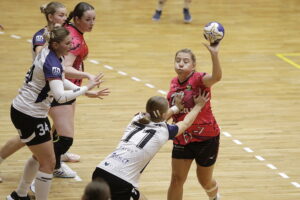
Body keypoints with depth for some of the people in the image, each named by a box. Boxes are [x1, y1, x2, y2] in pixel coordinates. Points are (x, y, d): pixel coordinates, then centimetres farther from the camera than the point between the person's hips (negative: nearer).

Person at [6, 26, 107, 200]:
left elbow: (59, 81, 16)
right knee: (48, 163, -3)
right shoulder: (51, 63, -27)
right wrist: (86, 88, -27)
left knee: (40, 156, 25)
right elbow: (61, 96, -37)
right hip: (28, 115, -10)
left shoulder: (52, 54, 2)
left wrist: (86, 91, 4)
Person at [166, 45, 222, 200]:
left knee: (205, 181, 13)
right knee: (176, 179, -2)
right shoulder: (174, 83, 0)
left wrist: (214, 54, -59)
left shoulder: (198, 79, -18)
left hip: (206, 138, -4)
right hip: (182, 139, 4)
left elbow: (216, 77, -43)